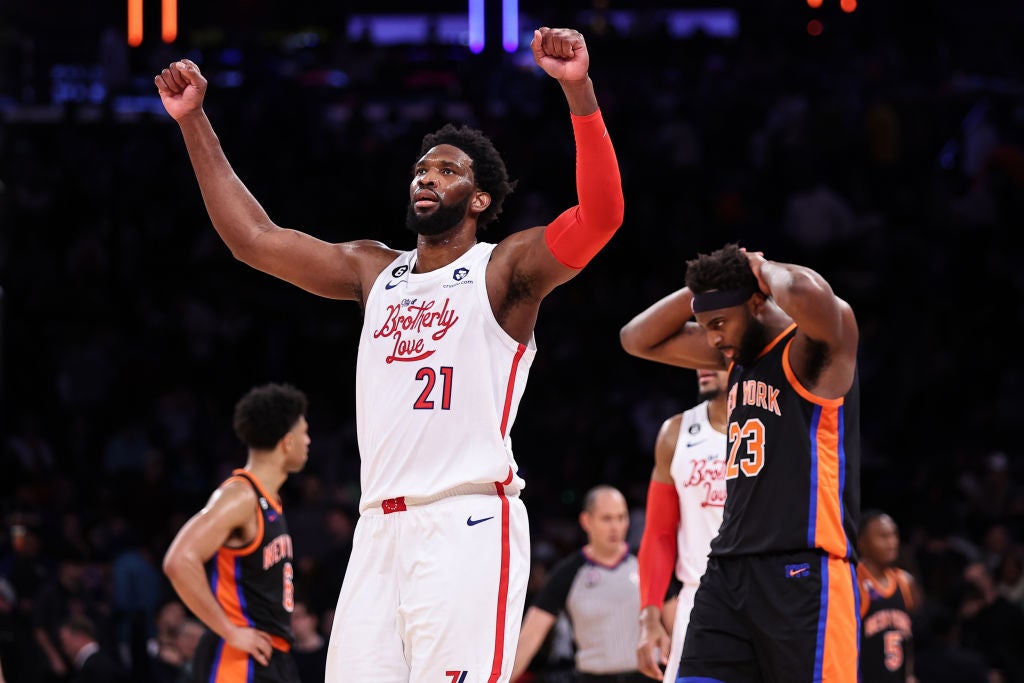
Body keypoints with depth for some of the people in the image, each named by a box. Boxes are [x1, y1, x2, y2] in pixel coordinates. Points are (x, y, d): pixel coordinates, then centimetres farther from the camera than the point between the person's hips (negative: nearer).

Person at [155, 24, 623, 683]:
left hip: (468, 524, -6)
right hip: (380, 526, 6)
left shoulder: (505, 270, 3)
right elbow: (254, 237, 22)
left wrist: (579, 91, -25)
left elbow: (600, 215, -14)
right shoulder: (375, 271, 21)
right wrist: (194, 122, 18)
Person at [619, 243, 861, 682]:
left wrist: (764, 270, -11)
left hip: (804, 576, -8)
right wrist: (703, 288, 10)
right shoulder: (738, 353, 17)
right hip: (728, 570, 8)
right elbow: (639, 340, 25)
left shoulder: (812, 347, -8)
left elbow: (808, 295, -33)